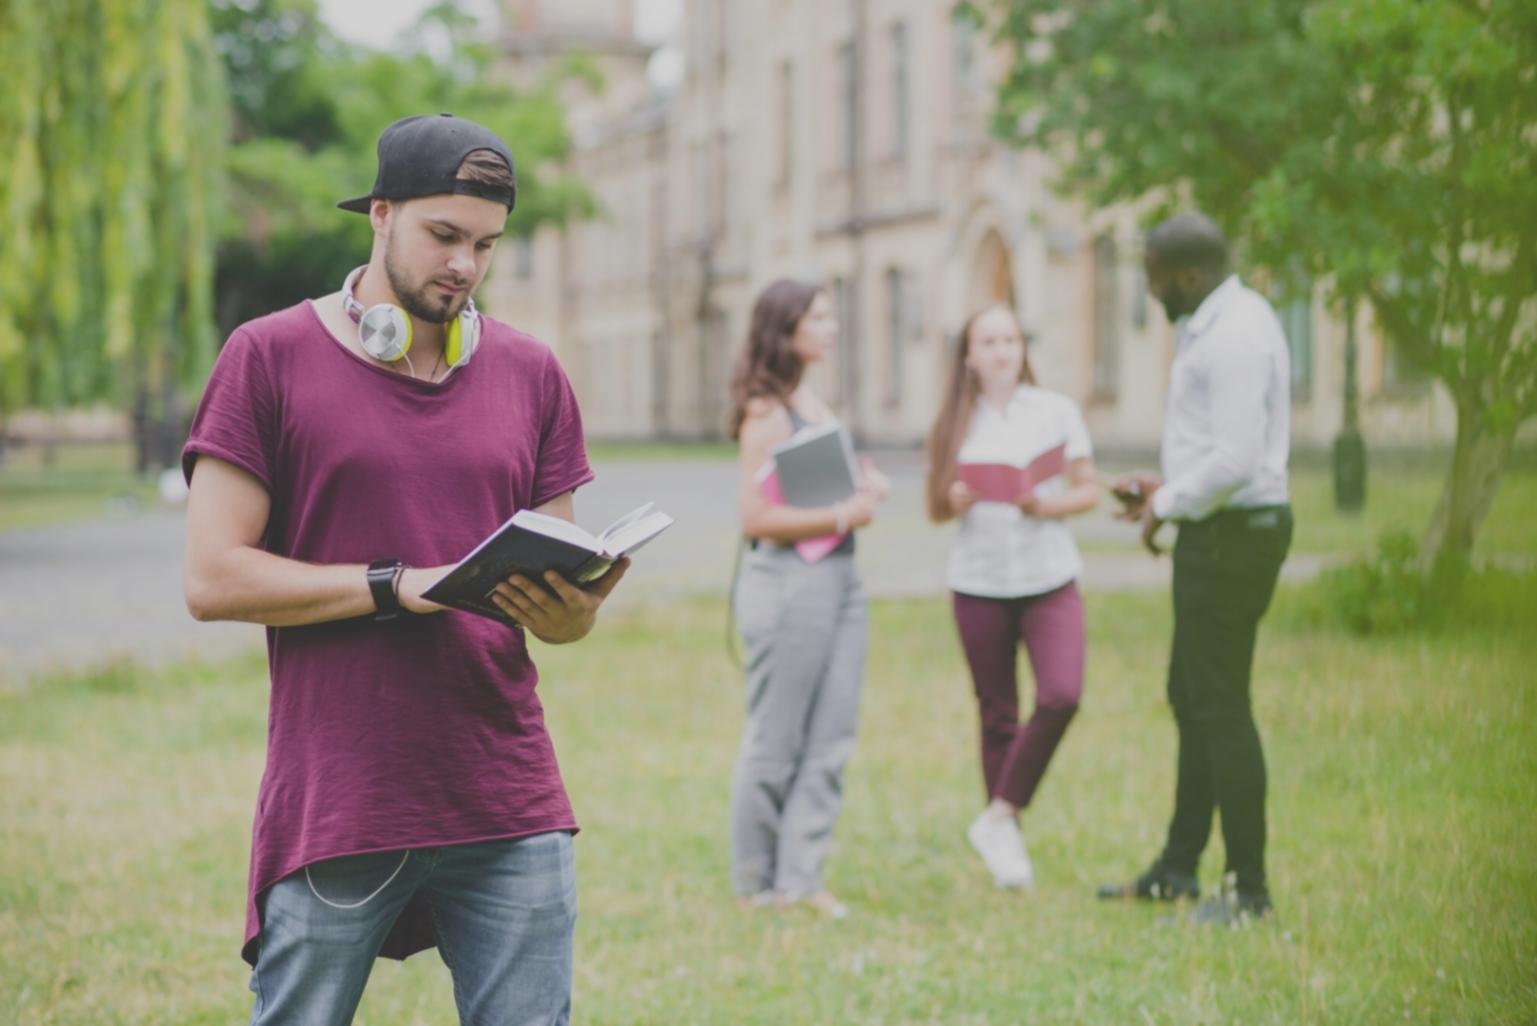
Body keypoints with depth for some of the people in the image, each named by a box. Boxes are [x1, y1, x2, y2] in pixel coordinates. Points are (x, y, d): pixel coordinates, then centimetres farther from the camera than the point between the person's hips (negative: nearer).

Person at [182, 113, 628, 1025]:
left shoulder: (531, 375, 12)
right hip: (332, 806, -3)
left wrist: (569, 608, -11)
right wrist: (400, 587, -14)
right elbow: (214, 580, -7)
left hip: (510, 811, 3)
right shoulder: (271, 358, 1)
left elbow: (564, 603, 13)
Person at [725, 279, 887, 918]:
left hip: (838, 579, 8)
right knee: (775, 746, 2)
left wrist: (864, 484, 5)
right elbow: (756, 518, -17)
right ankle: (755, 884, 13)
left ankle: (800, 877, 12)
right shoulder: (767, 414, -11)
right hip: (787, 584, -8)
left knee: (831, 742, 6)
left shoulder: (812, 400, 15)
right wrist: (843, 515, -15)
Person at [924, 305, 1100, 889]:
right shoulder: (955, 424, 5)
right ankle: (1005, 843, 18)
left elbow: (1088, 490, 4)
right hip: (978, 584, 1)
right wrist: (954, 504, -13)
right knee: (997, 715, 6)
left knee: (1060, 697, -18)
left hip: (1049, 581, -1)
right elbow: (935, 508, 9)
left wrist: (1048, 505, -14)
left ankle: (998, 819, -4)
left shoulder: (1056, 412, 3)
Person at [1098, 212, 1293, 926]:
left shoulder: (1234, 337, -21)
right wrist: (1167, 487, 14)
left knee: (1219, 707, -5)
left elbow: (1236, 459, -27)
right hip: (1220, 532, 11)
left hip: (1231, 536, -11)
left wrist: (1167, 505, -14)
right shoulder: (1222, 322, 13)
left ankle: (1248, 888, 2)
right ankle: (1177, 869, 27)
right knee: (1192, 699, 17)